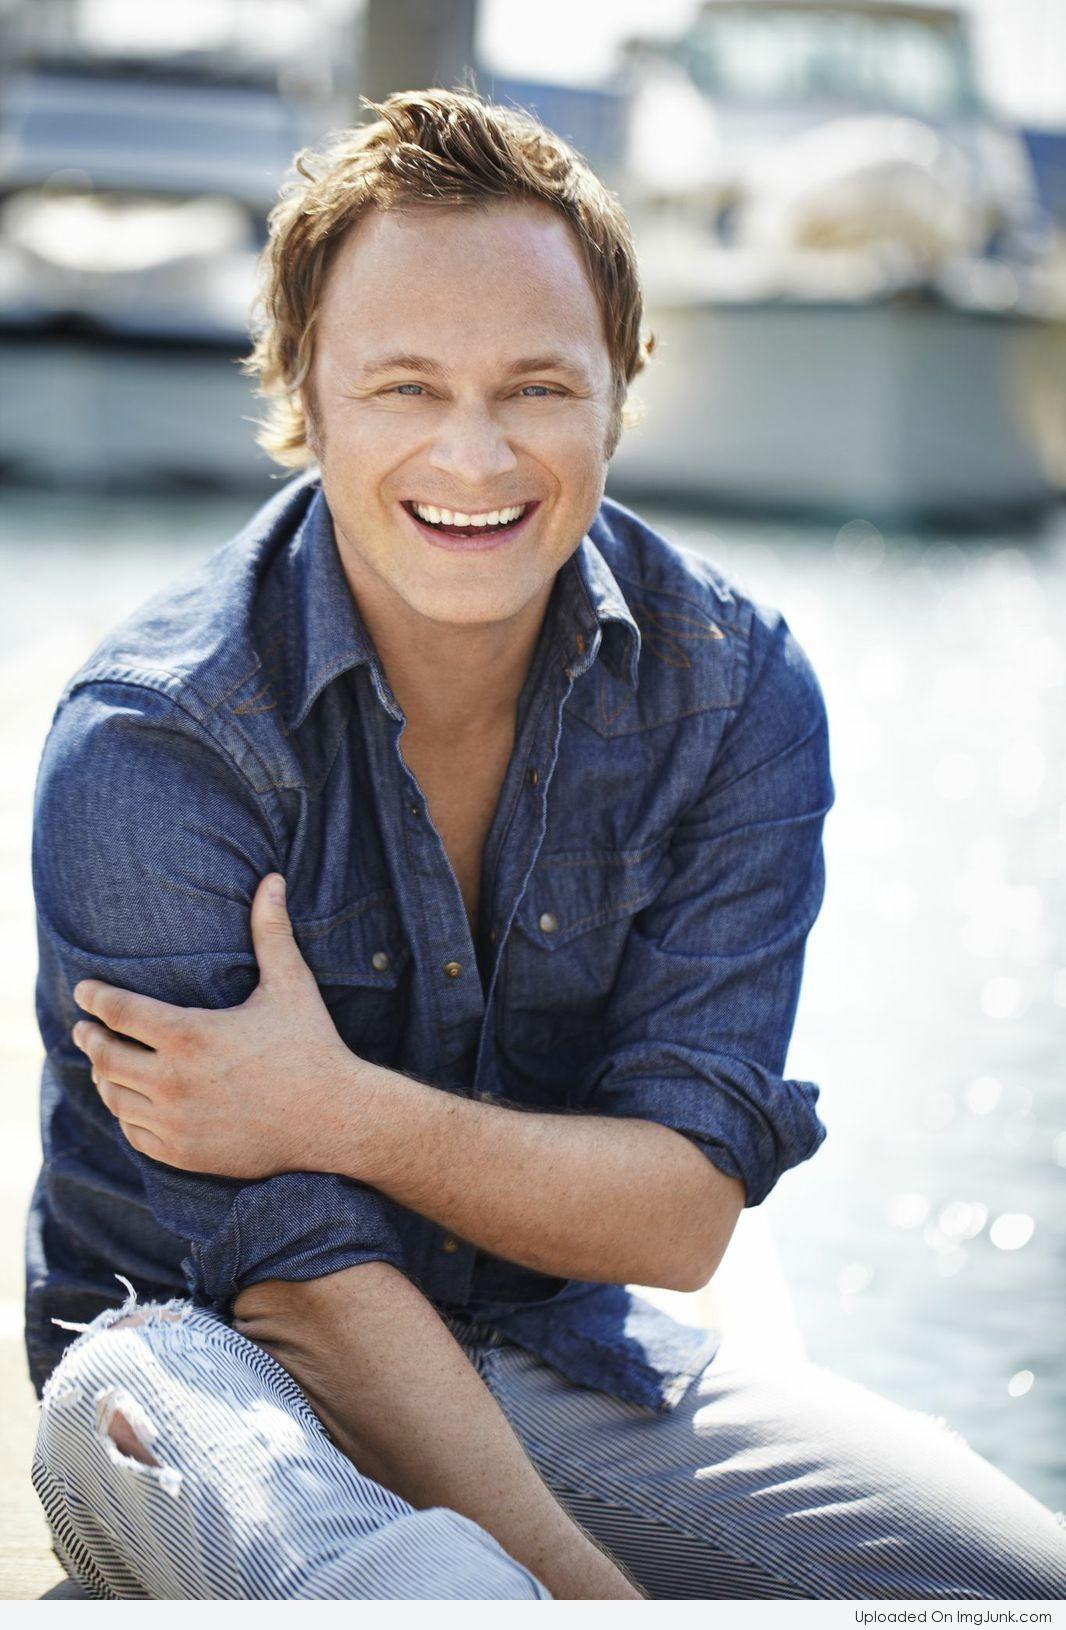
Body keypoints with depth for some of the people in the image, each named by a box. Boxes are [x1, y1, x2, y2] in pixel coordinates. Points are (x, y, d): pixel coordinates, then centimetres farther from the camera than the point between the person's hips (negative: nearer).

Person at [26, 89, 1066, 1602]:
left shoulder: (738, 692, -7)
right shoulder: (148, 743, -19)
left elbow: (683, 1214, -10)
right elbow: (309, 1289, -20)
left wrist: (343, 1113, -25)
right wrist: (590, 1594, -29)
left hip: (562, 1356, 6)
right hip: (212, 1355, -5)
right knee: (422, 1590, -40)